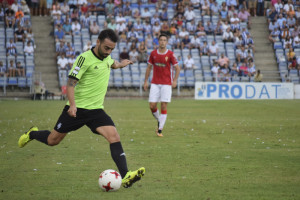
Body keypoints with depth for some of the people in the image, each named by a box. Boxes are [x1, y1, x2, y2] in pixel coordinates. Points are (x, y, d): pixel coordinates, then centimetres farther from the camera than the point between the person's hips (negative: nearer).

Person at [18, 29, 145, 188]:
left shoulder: (107, 57, 7)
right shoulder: (85, 58, -15)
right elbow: (71, 83, -18)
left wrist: (121, 64, 54)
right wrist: (72, 105, -31)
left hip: (96, 110, 5)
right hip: (77, 109, -5)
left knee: (114, 137, -18)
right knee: (52, 141, 8)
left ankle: (125, 177, -27)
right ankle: (32, 134, 43)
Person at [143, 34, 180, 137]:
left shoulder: (170, 54, -3)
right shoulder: (153, 53, 5)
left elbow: (177, 68, 0)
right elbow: (149, 67, 14)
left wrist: (175, 80, -13)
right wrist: (146, 81, 10)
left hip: (166, 84, -2)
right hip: (155, 83, 2)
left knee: (163, 107, -6)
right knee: (152, 106, -5)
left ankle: (160, 130, -1)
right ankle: (159, 121, 23)